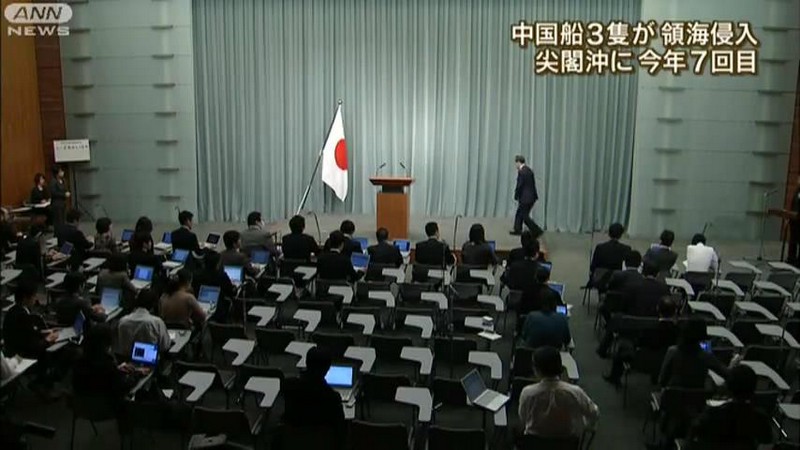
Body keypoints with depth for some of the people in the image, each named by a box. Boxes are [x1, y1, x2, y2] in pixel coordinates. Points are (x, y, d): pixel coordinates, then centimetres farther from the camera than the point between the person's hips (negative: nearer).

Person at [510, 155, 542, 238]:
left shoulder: (521, 172, -19)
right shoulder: (529, 170, 10)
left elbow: (519, 186, -18)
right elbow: (533, 184, 13)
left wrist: (516, 197, -7)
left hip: (525, 198, -10)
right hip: (532, 196, 10)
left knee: (525, 216, -1)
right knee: (520, 213, 20)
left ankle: (537, 231, -2)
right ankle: (517, 229, 30)